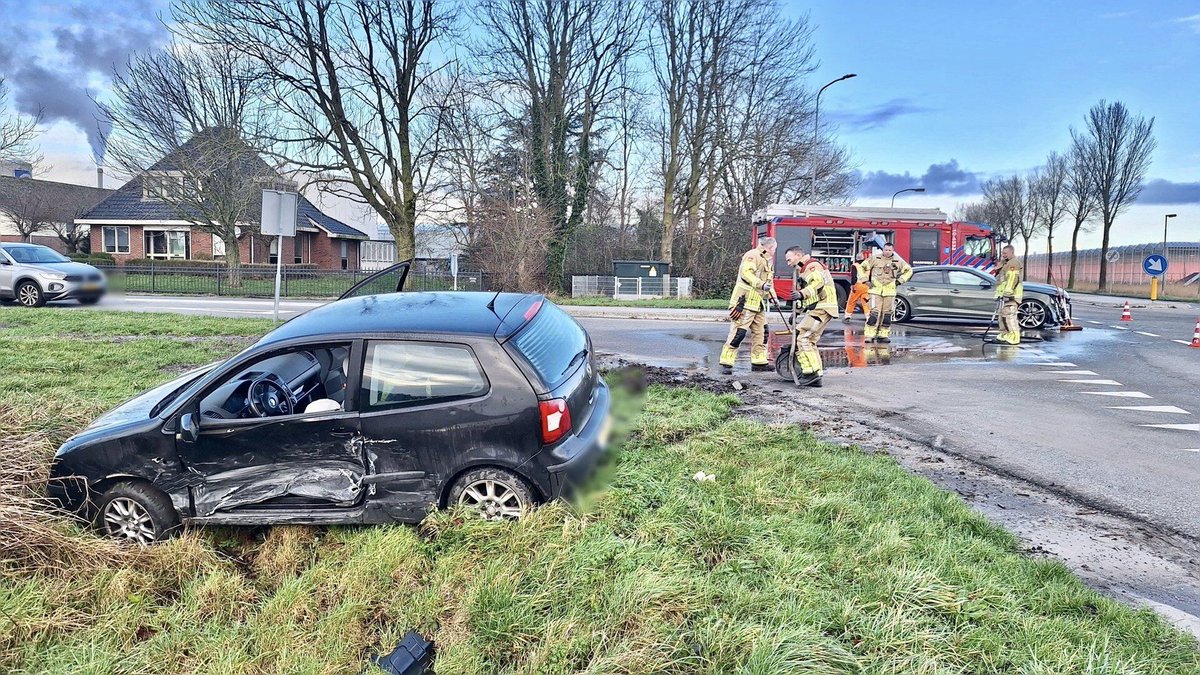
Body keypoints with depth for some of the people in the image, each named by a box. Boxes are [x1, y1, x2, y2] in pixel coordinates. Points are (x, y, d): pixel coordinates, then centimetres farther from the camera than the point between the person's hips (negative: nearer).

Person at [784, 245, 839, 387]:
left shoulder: (812, 265, -8)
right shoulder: (803, 269, 26)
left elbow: (818, 282, -28)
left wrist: (802, 294, -43)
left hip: (821, 308, -11)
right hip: (816, 309, 11)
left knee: (802, 337, -17)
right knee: (810, 341, 11)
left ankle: (811, 371, -20)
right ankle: (816, 377, 12)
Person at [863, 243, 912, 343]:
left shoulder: (898, 261, 5)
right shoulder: (875, 259, -1)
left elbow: (909, 270, 18)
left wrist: (900, 280, 8)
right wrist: (867, 280, 1)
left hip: (889, 290, 3)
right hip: (876, 289, -3)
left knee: (887, 314, 4)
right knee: (874, 312, -10)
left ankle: (883, 335, 12)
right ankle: (870, 335, -9)